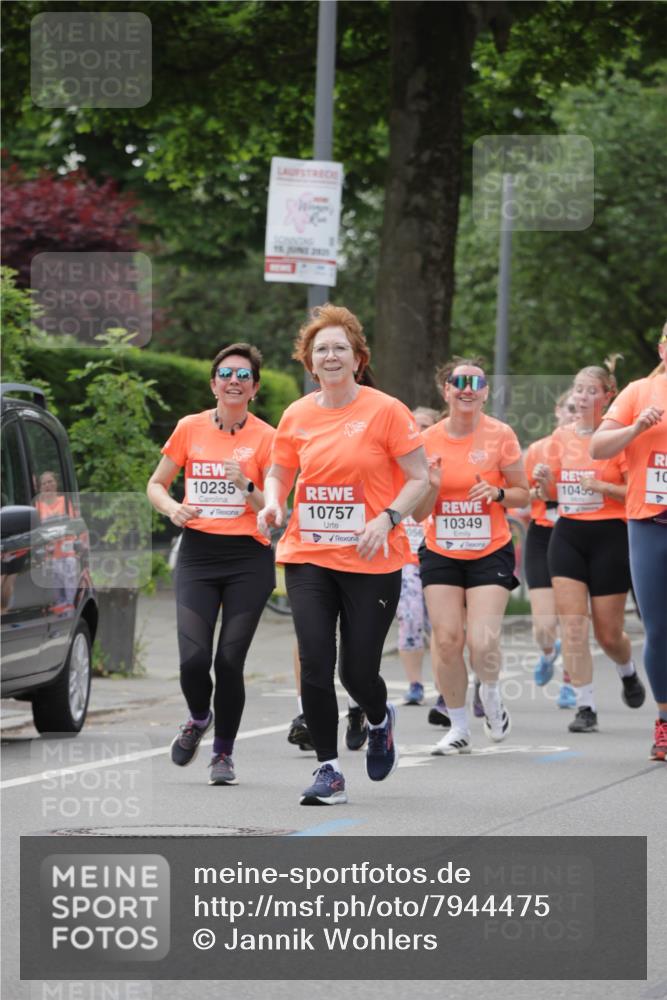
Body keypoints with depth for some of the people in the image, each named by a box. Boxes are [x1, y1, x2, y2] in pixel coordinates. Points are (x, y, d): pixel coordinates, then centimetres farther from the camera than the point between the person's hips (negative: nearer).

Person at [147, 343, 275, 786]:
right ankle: (199, 718, 22)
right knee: (193, 658, -11)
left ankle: (224, 752, 15)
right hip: (198, 554, 1)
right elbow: (156, 485, 14)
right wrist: (173, 508, -6)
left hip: (249, 557, -1)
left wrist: (247, 487, -21)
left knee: (229, 661, -5)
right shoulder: (190, 429, 5)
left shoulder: (266, 437, -1)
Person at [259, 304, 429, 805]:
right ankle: (329, 771, 3)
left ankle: (381, 723, 36)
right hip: (309, 556, 3)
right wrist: (273, 502, -4)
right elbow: (279, 471, 18)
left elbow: (419, 477, -4)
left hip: (372, 561, -3)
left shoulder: (385, 411, -6)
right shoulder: (297, 416, 5)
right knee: (315, 665, -8)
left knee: (358, 671, 0)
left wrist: (387, 519, -18)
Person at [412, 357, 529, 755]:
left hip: (490, 553, -2)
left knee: (483, 642, -14)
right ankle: (459, 727, 12)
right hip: (441, 554, 2)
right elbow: (419, 513, 4)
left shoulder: (501, 435, -6)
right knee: (447, 640, -4)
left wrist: (498, 493, -18)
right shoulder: (428, 440, 0)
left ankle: (491, 694, 19)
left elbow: (523, 494, 3)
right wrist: (432, 486, -16)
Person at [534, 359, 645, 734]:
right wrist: (544, 480, -4)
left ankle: (628, 672, 38)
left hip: (609, 537, -4)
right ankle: (586, 707, -6)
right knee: (572, 624, -9)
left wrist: (602, 486, -23)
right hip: (568, 535, 4)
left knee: (608, 632, 4)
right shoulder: (562, 436, 8)